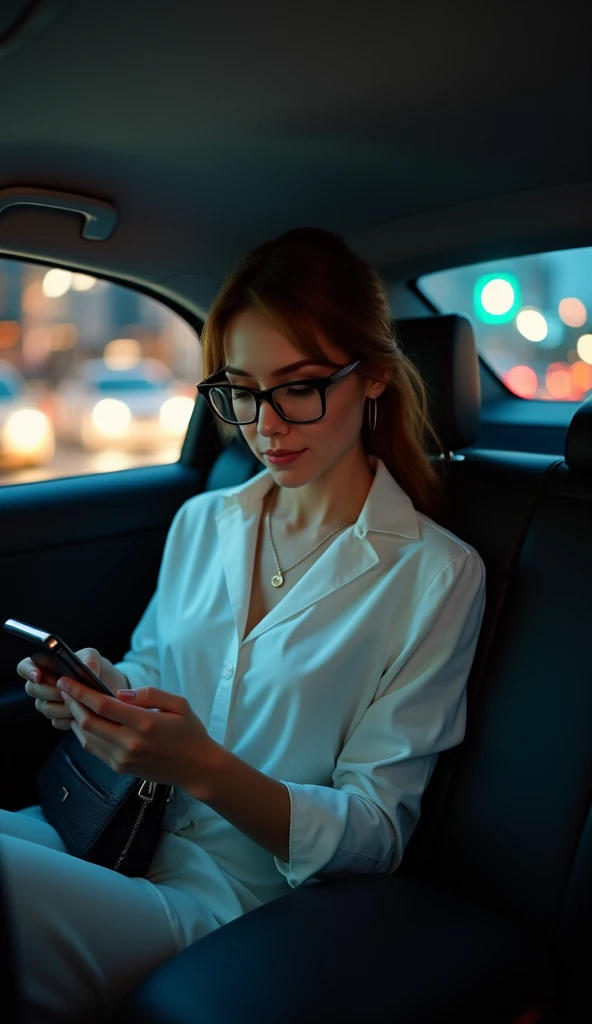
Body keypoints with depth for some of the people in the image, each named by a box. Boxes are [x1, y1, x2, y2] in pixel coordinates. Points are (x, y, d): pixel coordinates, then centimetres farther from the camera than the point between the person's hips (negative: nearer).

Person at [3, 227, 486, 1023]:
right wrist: (106, 692, -5)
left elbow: (374, 836, -8)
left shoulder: (434, 576, -7)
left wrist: (206, 769, -25)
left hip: (220, 904, -4)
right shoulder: (201, 522, 9)